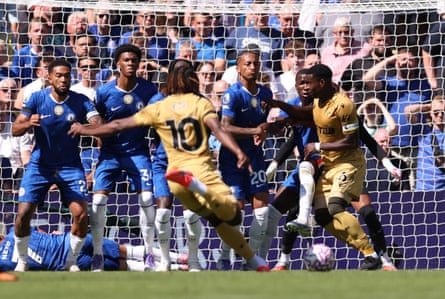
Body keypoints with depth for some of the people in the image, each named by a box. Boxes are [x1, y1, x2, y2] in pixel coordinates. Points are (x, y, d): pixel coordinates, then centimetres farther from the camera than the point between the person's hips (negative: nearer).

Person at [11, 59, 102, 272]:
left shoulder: (81, 101, -7)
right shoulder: (37, 99, -8)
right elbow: (15, 130, -13)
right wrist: (28, 124, -35)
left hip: (70, 166, 0)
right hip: (40, 165, 0)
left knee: (81, 214, -14)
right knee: (23, 213, -11)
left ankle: (71, 261, 8)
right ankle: (22, 261, 11)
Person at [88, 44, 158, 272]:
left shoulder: (148, 90, -8)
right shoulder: (104, 92, -9)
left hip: (138, 150, 0)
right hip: (111, 150, 0)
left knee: (147, 198, -9)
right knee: (98, 199, -9)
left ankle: (149, 254, 2)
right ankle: (97, 255, 2)